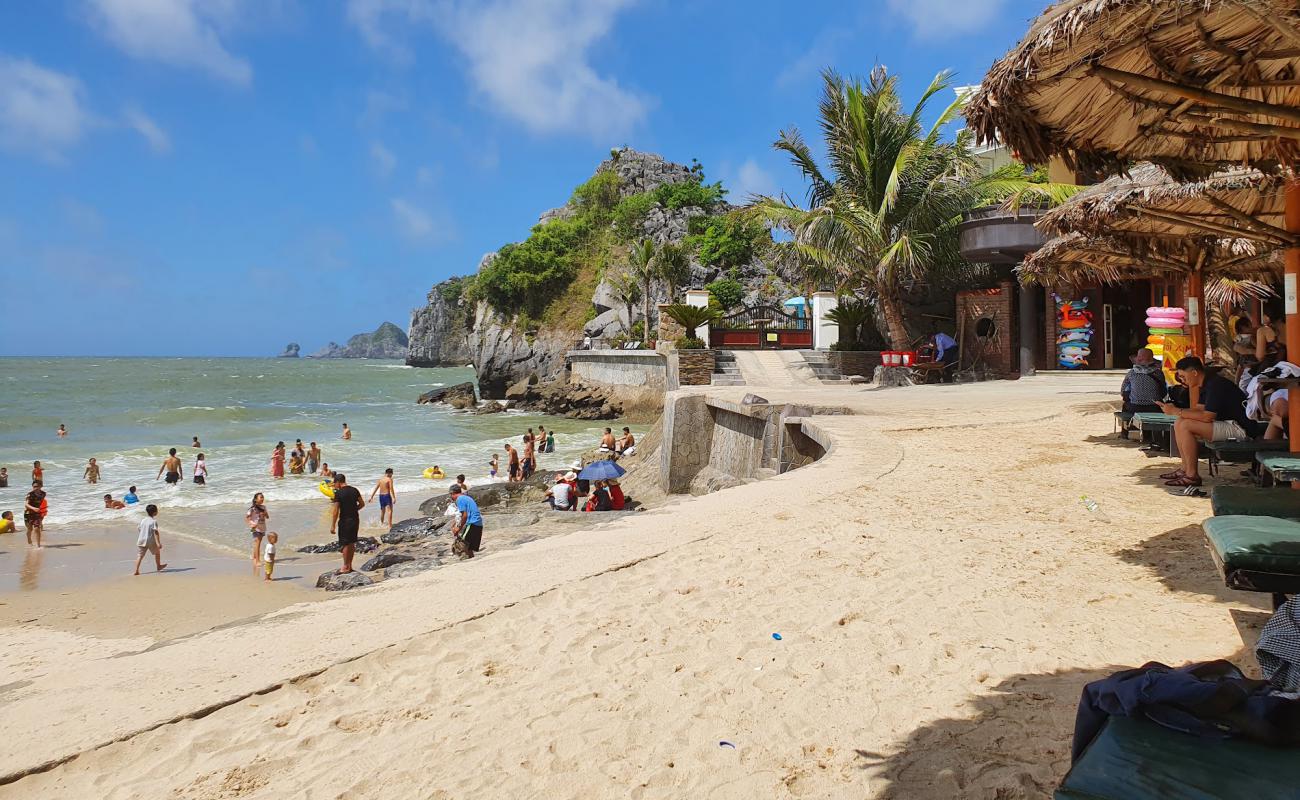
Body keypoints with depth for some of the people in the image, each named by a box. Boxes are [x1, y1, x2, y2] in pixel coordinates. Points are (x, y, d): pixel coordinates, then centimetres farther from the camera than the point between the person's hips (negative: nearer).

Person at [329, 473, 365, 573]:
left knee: (345, 544, 1)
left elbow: (336, 511, -15)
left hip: (345, 521, -6)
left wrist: (333, 525, -10)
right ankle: (349, 565, 22)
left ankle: (345, 567, 6)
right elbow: (362, 504, 10)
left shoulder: (338, 493, -14)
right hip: (355, 519, 6)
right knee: (352, 543, 14)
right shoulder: (354, 490, 4)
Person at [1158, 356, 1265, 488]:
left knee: (1185, 426, -21)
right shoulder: (1207, 384, 13)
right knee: (1179, 424, 7)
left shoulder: (1215, 384, -19)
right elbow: (1198, 409, 11)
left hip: (1240, 429, -11)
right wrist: (1174, 409, -3)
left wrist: (1177, 411, -19)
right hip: (1228, 424, 11)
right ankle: (1185, 469, 6)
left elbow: (1207, 417, -24)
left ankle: (1192, 476, -16)